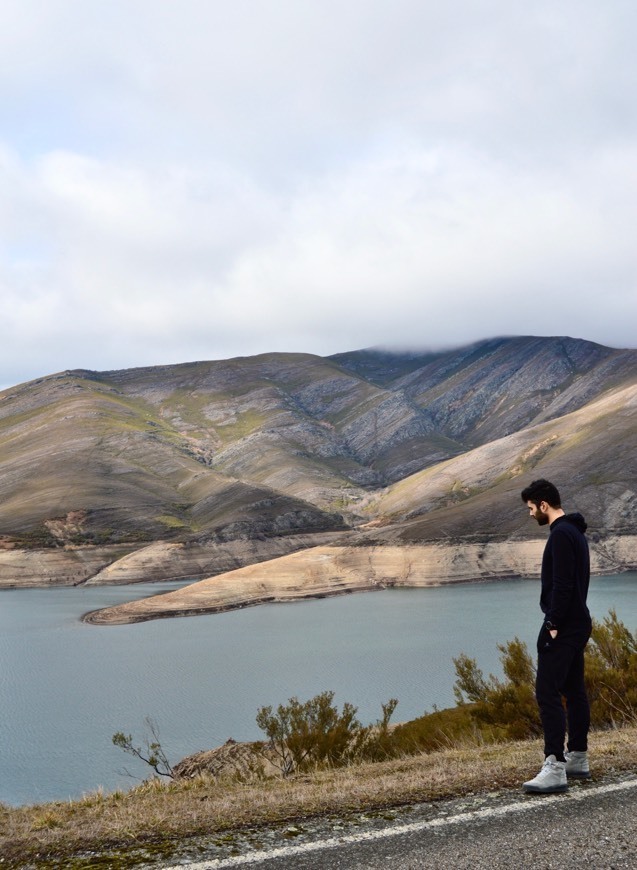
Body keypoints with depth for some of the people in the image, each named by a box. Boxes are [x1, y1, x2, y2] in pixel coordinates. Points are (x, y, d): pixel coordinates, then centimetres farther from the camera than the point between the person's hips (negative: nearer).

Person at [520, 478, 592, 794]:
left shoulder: (561, 534, -17)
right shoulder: (575, 531, 16)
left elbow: (562, 585, -24)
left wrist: (553, 624, -20)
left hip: (563, 627, -11)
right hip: (578, 623, 11)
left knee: (547, 691, -13)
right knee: (573, 690, 15)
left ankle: (555, 768, -16)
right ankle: (578, 758, 21)